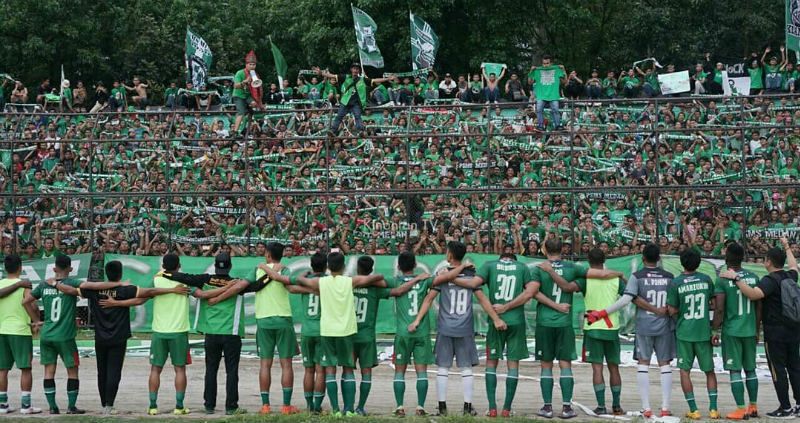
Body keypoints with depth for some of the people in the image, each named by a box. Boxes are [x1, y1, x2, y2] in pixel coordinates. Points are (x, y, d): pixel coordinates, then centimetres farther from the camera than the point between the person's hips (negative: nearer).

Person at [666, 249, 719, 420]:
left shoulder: (675, 283, -8)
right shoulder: (706, 279, -1)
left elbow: (672, 311, -5)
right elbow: (714, 303, 6)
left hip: (684, 332, -2)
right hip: (704, 332, 2)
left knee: (684, 370, 7)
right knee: (709, 370, 13)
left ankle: (693, 410, 1)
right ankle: (713, 409, 6)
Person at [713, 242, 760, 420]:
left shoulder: (722, 280, -11)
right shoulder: (753, 277, 3)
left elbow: (719, 309, -14)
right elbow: (759, 306, 8)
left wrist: (715, 330, -4)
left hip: (731, 331, -5)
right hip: (750, 330, 5)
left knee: (735, 371, -1)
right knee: (750, 370, 15)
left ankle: (741, 410, -2)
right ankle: (753, 407, 20)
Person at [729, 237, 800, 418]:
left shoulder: (770, 280, -16)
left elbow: (754, 294, -34)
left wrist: (736, 279, -29)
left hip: (775, 332, -7)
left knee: (778, 369, -2)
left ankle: (785, 408, -1)